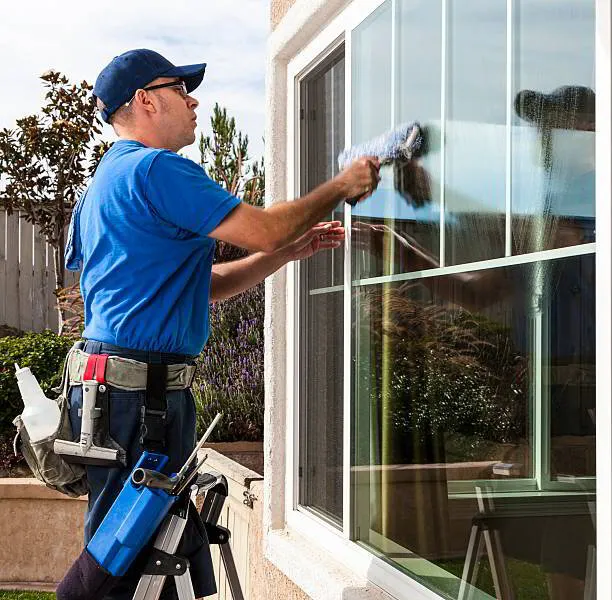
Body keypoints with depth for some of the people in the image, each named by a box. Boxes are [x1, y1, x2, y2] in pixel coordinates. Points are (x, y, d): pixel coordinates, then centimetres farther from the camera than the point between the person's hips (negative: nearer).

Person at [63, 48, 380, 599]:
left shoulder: (109, 178, 23)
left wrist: (290, 250, 17)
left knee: (175, 549, 12)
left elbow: (203, 287, 23)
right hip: (139, 388, -10)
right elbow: (262, 229, -12)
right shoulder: (156, 167, -11)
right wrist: (341, 187, 3)